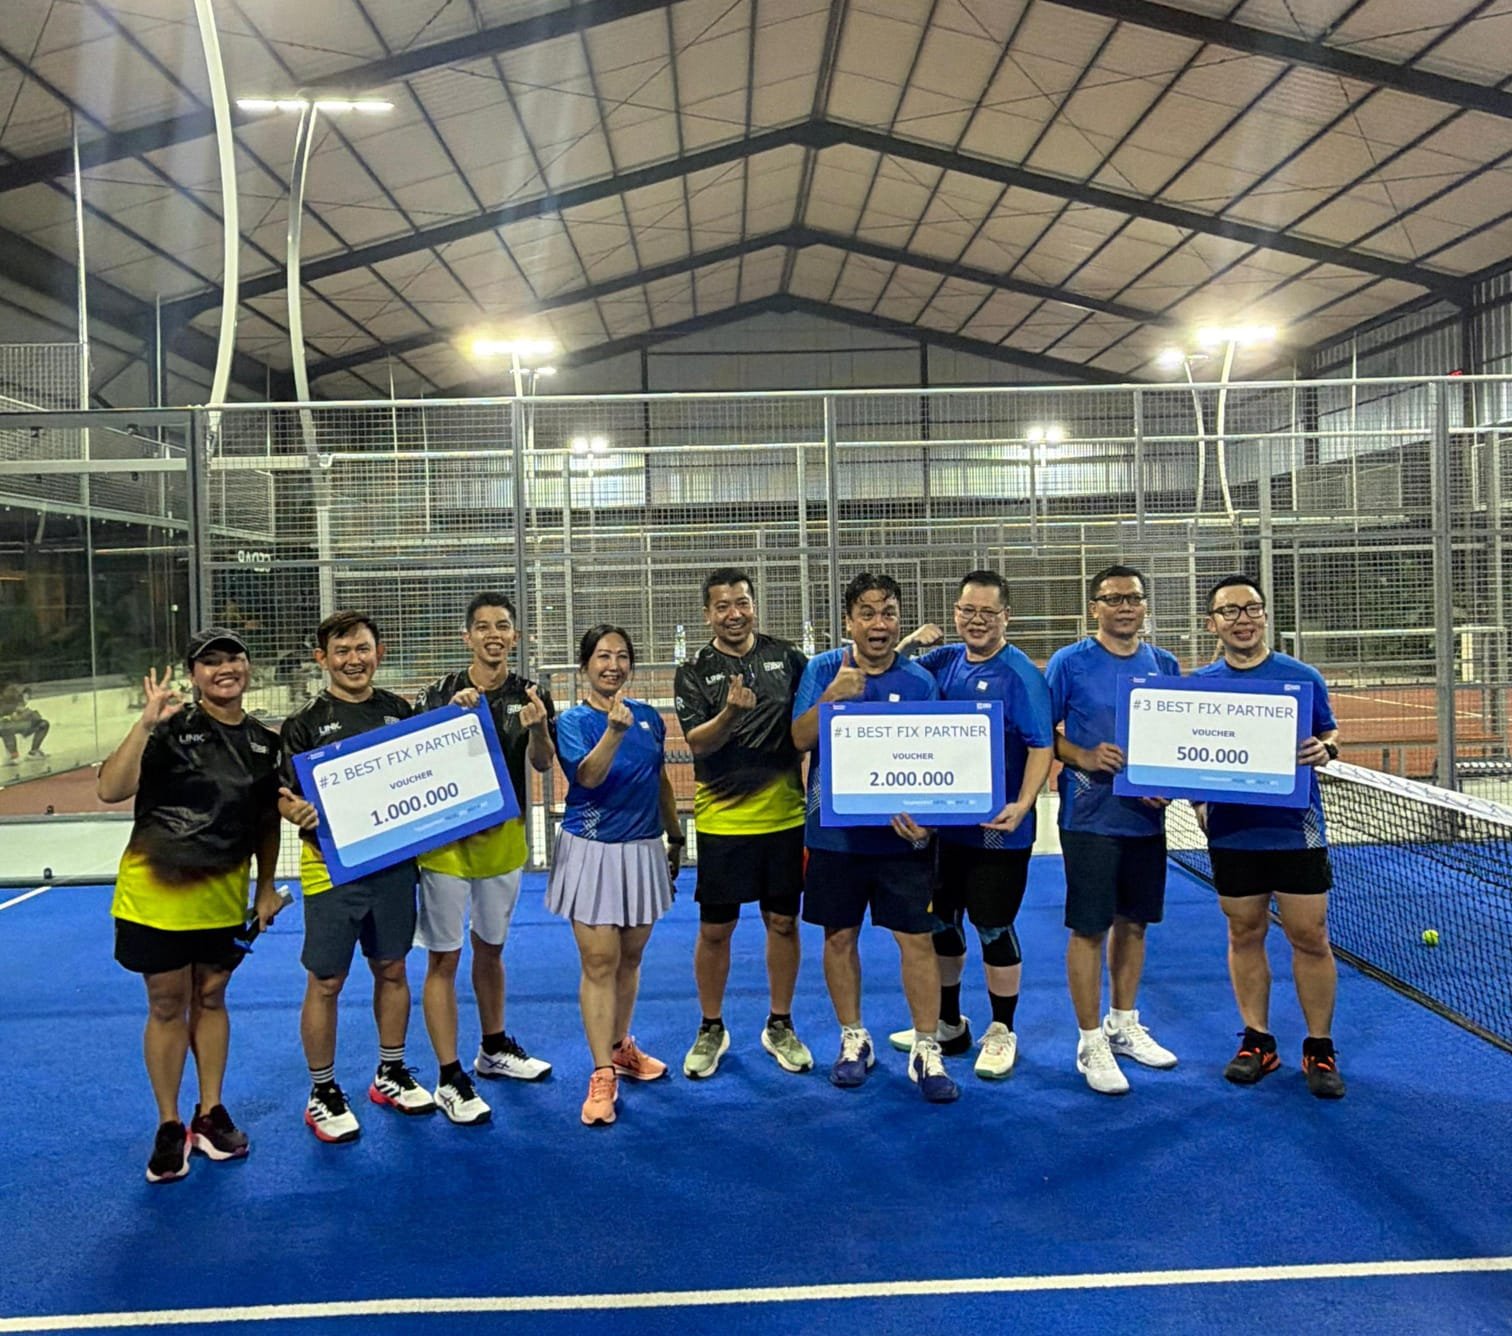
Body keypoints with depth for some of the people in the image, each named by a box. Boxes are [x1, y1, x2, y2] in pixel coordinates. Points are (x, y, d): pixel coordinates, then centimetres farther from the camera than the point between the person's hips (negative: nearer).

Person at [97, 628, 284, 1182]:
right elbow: (110, 789, -24)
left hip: (224, 894, 4)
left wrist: (266, 887, 9)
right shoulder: (171, 729, -12)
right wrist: (145, 725, -31)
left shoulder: (265, 741, 3)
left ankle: (211, 1115, 27)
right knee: (167, 1005, 6)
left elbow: (268, 822, 12)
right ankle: (169, 1128, 19)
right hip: (157, 893, -4)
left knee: (211, 998, 14)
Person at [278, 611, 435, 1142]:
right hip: (332, 866, -4)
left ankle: (391, 1073, 32)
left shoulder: (399, 711, 5)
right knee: (325, 982, 5)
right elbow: (283, 795, -10)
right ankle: (322, 1093, 21)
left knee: (392, 969, 15)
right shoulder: (305, 723, -7)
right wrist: (296, 811, -32)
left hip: (393, 861, 4)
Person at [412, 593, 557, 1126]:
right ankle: (450, 1080, 6)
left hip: (504, 836, 4)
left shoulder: (530, 695, 0)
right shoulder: (441, 694, -7)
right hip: (447, 837, -3)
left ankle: (494, 1050, 36)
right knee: (443, 958, -1)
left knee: (490, 948, 19)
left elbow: (543, 763, -10)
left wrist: (537, 726, -31)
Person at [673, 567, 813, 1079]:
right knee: (715, 929, 6)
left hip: (785, 814, 2)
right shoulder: (695, 671, -1)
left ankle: (780, 1026, 26)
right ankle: (711, 1030, 24)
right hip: (722, 820, -1)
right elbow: (697, 743, -10)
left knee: (783, 922, 10)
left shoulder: (784, 656, 4)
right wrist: (730, 712, -28)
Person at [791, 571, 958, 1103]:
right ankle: (853, 1039, 28)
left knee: (917, 938, 0)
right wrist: (832, 696, -22)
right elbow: (800, 739, -6)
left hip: (900, 836, -1)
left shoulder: (918, 681, -1)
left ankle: (926, 1050, 13)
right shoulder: (823, 670, 0)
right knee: (839, 937, 11)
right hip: (835, 833, 1)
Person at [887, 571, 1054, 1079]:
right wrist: (910, 642, -6)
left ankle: (1001, 1034, 22)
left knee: (993, 928, 4)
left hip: (997, 827, -6)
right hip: (941, 820, 6)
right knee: (939, 922, 16)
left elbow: (1042, 746, -14)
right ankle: (948, 1025, 34)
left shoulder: (1021, 674, -11)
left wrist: (1022, 805, -27)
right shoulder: (940, 662, 6)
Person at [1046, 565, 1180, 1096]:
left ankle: (1123, 1025, 32)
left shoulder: (1164, 665, 7)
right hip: (1090, 818, -5)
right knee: (1088, 929, 0)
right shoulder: (1069, 662, -6)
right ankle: (1090, 1043, 13)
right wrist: (1083, 757, -19)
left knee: (1133, 923, 15)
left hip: (1146, 816, 5)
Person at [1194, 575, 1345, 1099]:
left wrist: (1325, 749, -16)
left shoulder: (1303, 677, 1)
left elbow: (1330, 733, 7)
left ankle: (1319, 1048, 16)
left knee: (1310, 938, 2)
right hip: (1231, 832, 1)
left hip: (1296, 829, -1)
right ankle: (1256, 1041, 23)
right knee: (1245, 935, 10)